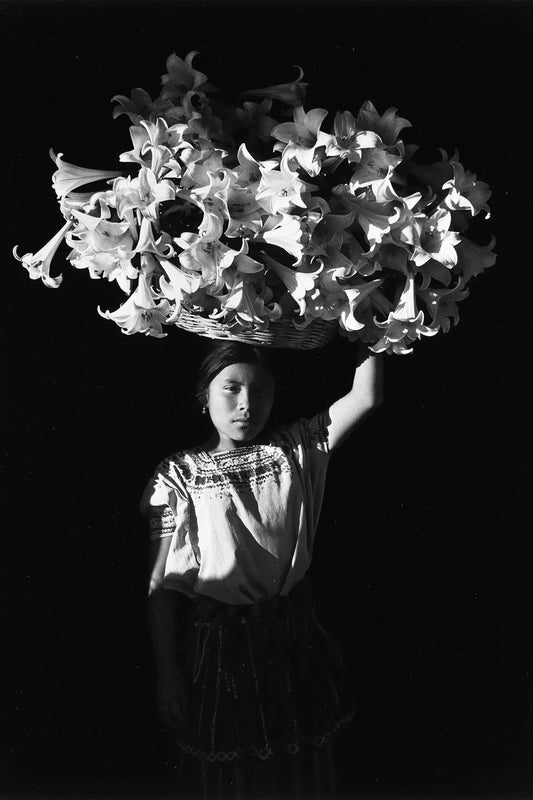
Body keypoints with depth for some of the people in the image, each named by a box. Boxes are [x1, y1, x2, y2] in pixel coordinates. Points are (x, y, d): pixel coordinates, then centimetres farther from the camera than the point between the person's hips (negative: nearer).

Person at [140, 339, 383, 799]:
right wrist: (167, 672, -6)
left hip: (294, 639, 2)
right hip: (219, 644, -2)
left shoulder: (294, 450, -3)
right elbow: (161, 581, -7)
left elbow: (366, 396, -12)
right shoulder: (178, 476, -9)